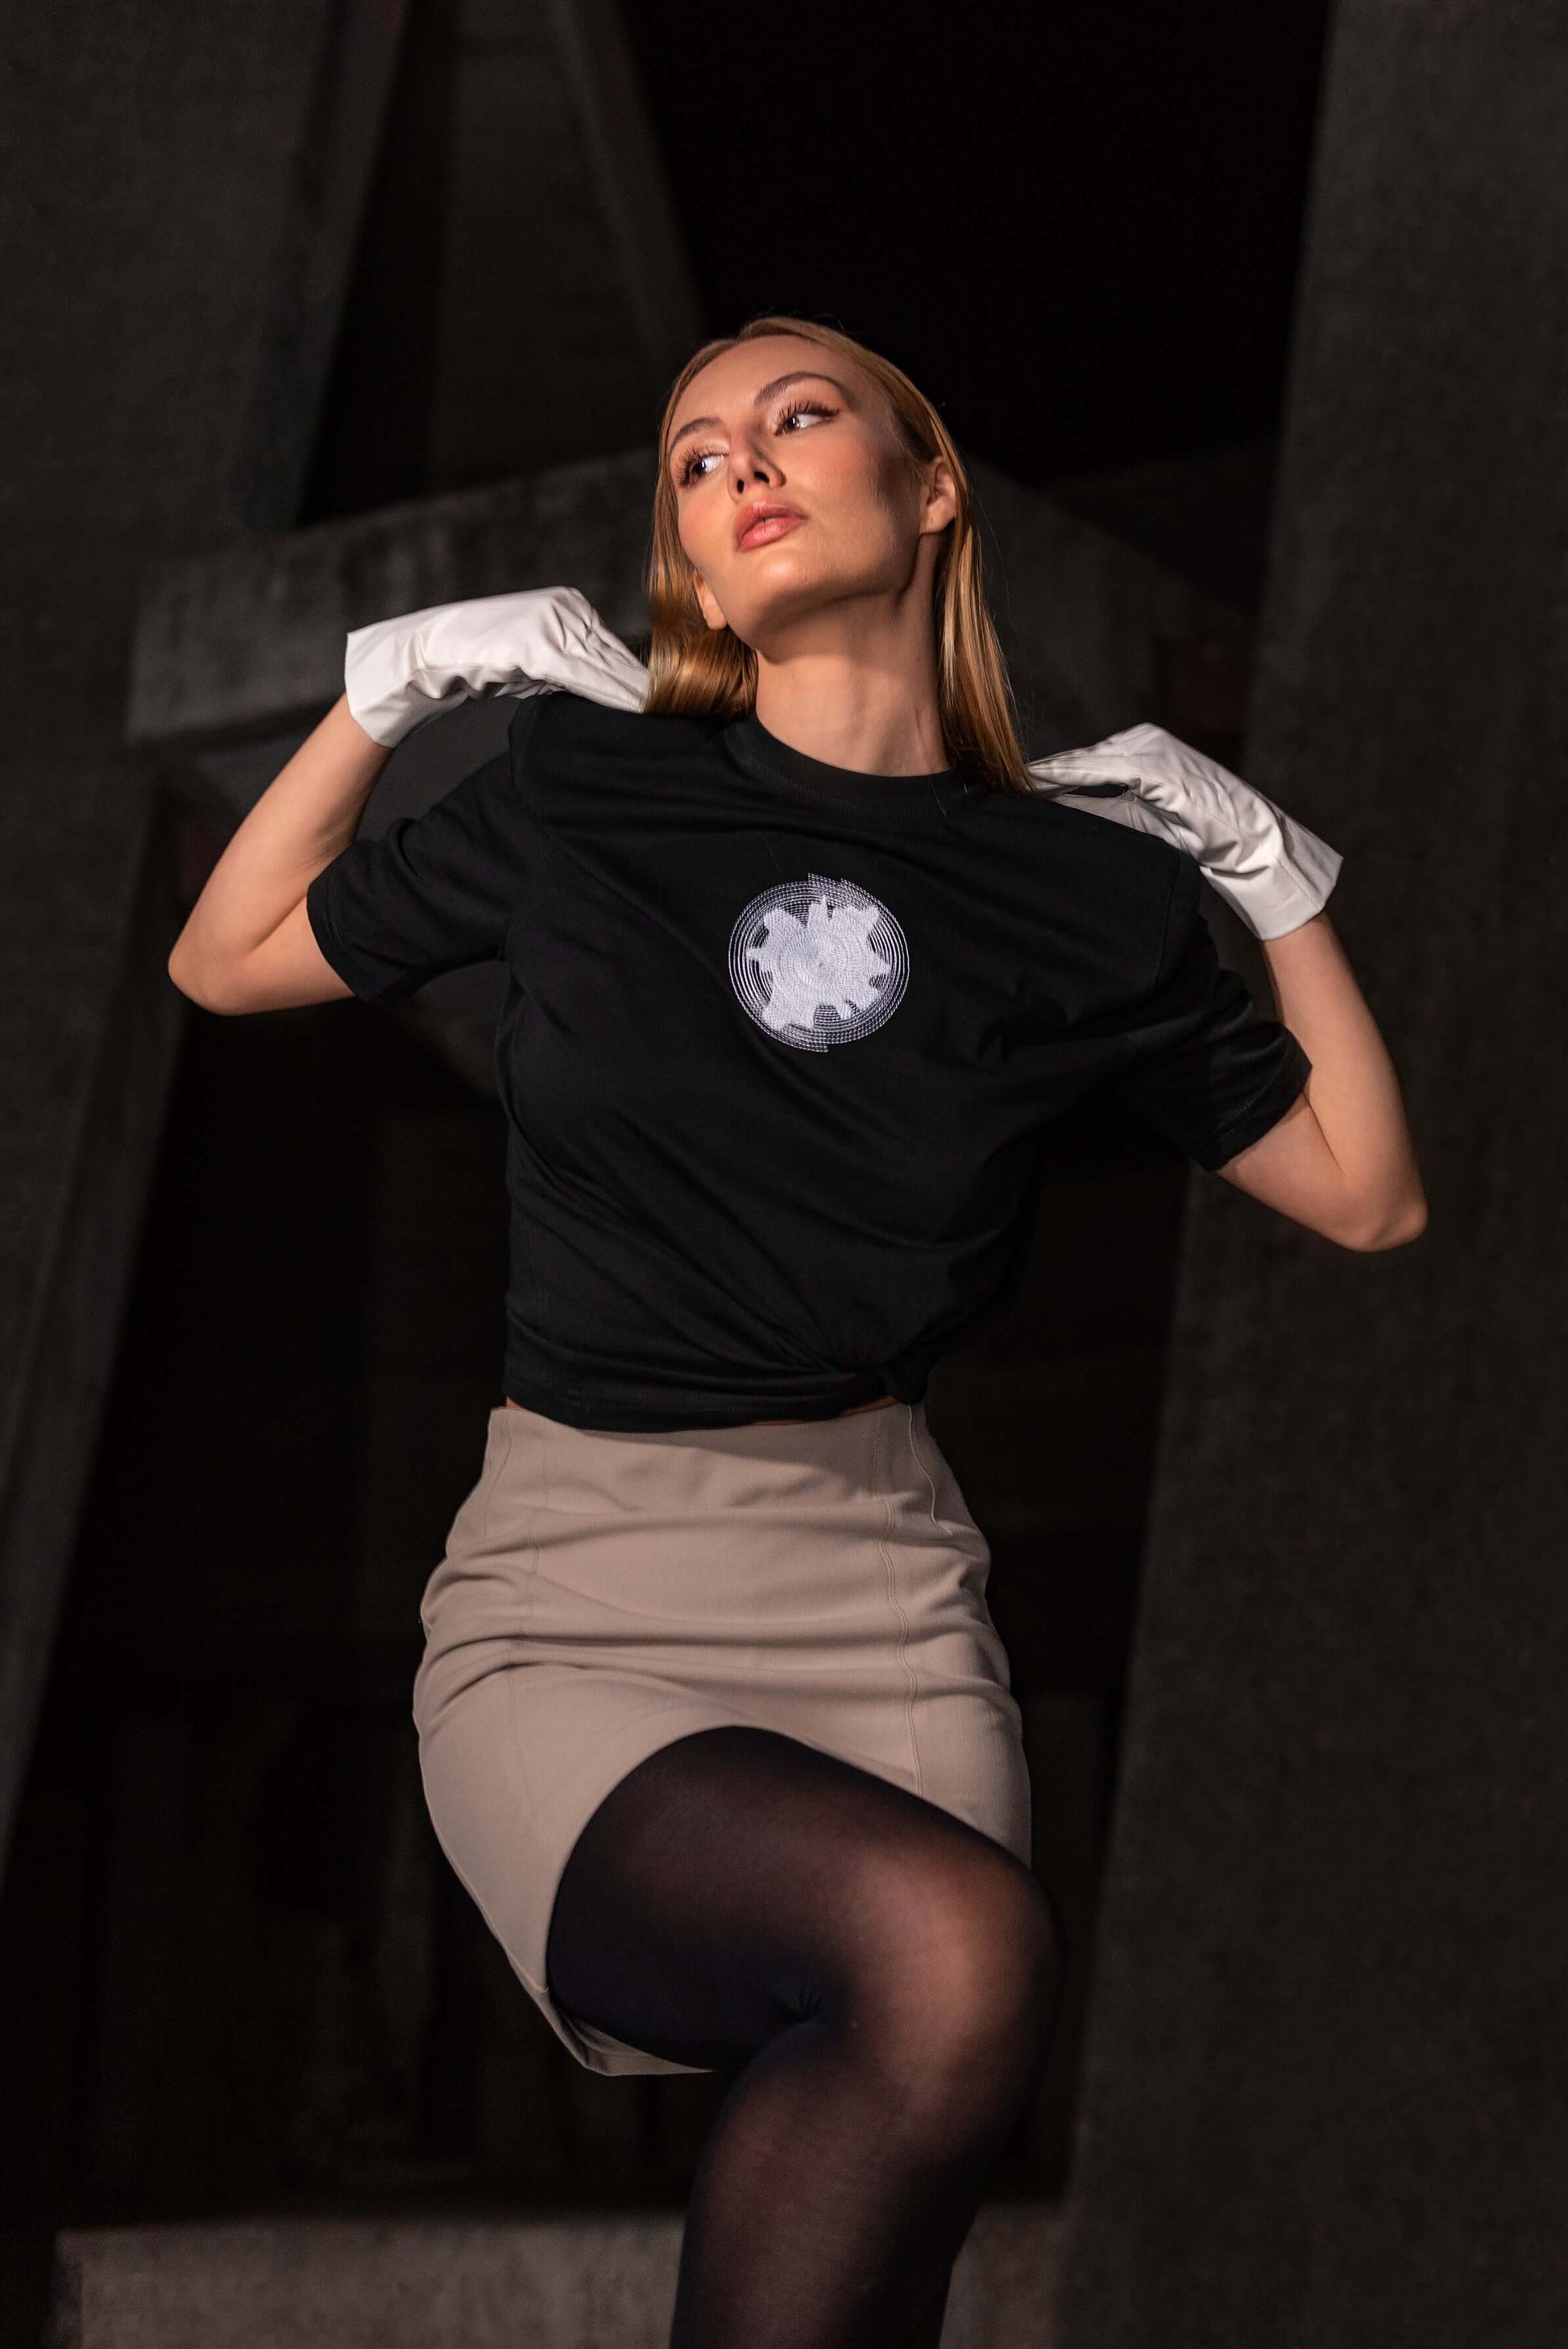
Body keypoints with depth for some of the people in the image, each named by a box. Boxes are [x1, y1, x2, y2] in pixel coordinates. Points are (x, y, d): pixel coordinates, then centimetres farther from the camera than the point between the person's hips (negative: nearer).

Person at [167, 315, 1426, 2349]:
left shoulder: (1091, 894, 8)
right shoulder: (589, 791, 7)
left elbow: (1370, 1196, 18)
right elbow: (224, 961, 18)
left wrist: (1273, 865, 12)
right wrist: (391, 683, 9)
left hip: (881, 1588, 2)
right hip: (567, 1606, -2)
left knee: (881, 2154, -23)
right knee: (955, 1950, -31)